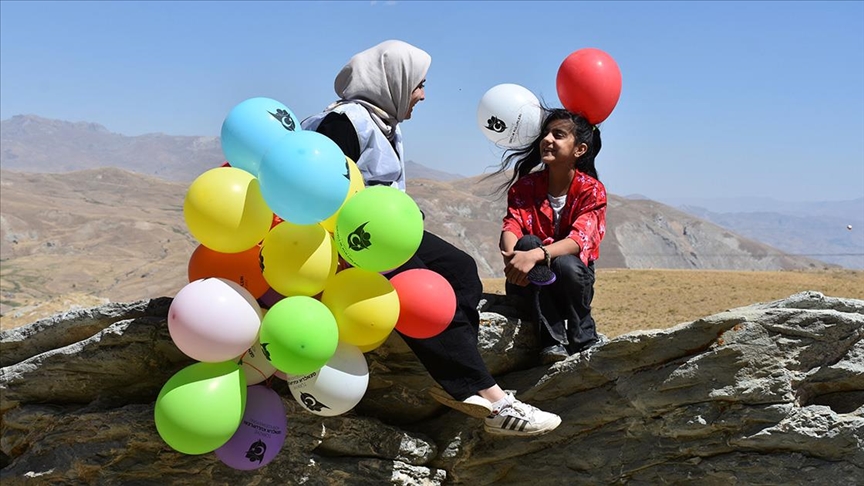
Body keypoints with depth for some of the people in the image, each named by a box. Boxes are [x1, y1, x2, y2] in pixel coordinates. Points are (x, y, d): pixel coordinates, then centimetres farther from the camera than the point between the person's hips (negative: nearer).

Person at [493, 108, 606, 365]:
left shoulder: (592, 190, -10)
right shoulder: (526, 185, -3)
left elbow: (579, 239, -26)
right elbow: (511, 228, -18)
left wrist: (537, 255, -44)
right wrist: (511, 255, -42)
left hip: (572, 279, -1)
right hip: (530, 284, 2)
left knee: (567, 265, -35)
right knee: (527, 243, -29)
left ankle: (585, 341, -8)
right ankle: (553, 340, -26)